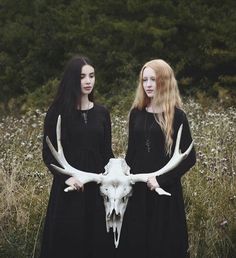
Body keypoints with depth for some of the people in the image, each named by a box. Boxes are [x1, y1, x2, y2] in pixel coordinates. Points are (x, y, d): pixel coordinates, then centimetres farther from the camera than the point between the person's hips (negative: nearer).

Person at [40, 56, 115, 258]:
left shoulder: (101, 113, 8)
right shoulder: (58, 112, -2)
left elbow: (106, 151, 9)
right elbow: (48, 153, -4)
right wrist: (66, 177, -18)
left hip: (97, 188, 3)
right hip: (68, 189, -3)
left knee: (98, 240, 5)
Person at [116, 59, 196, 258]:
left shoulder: (176, 116, -6)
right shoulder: (136, 113, 7)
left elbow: (189, 157, -7)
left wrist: (162, 180, -16)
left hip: (165, 191, -4)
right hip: (137, 190, 4)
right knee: (135, 241, 6)